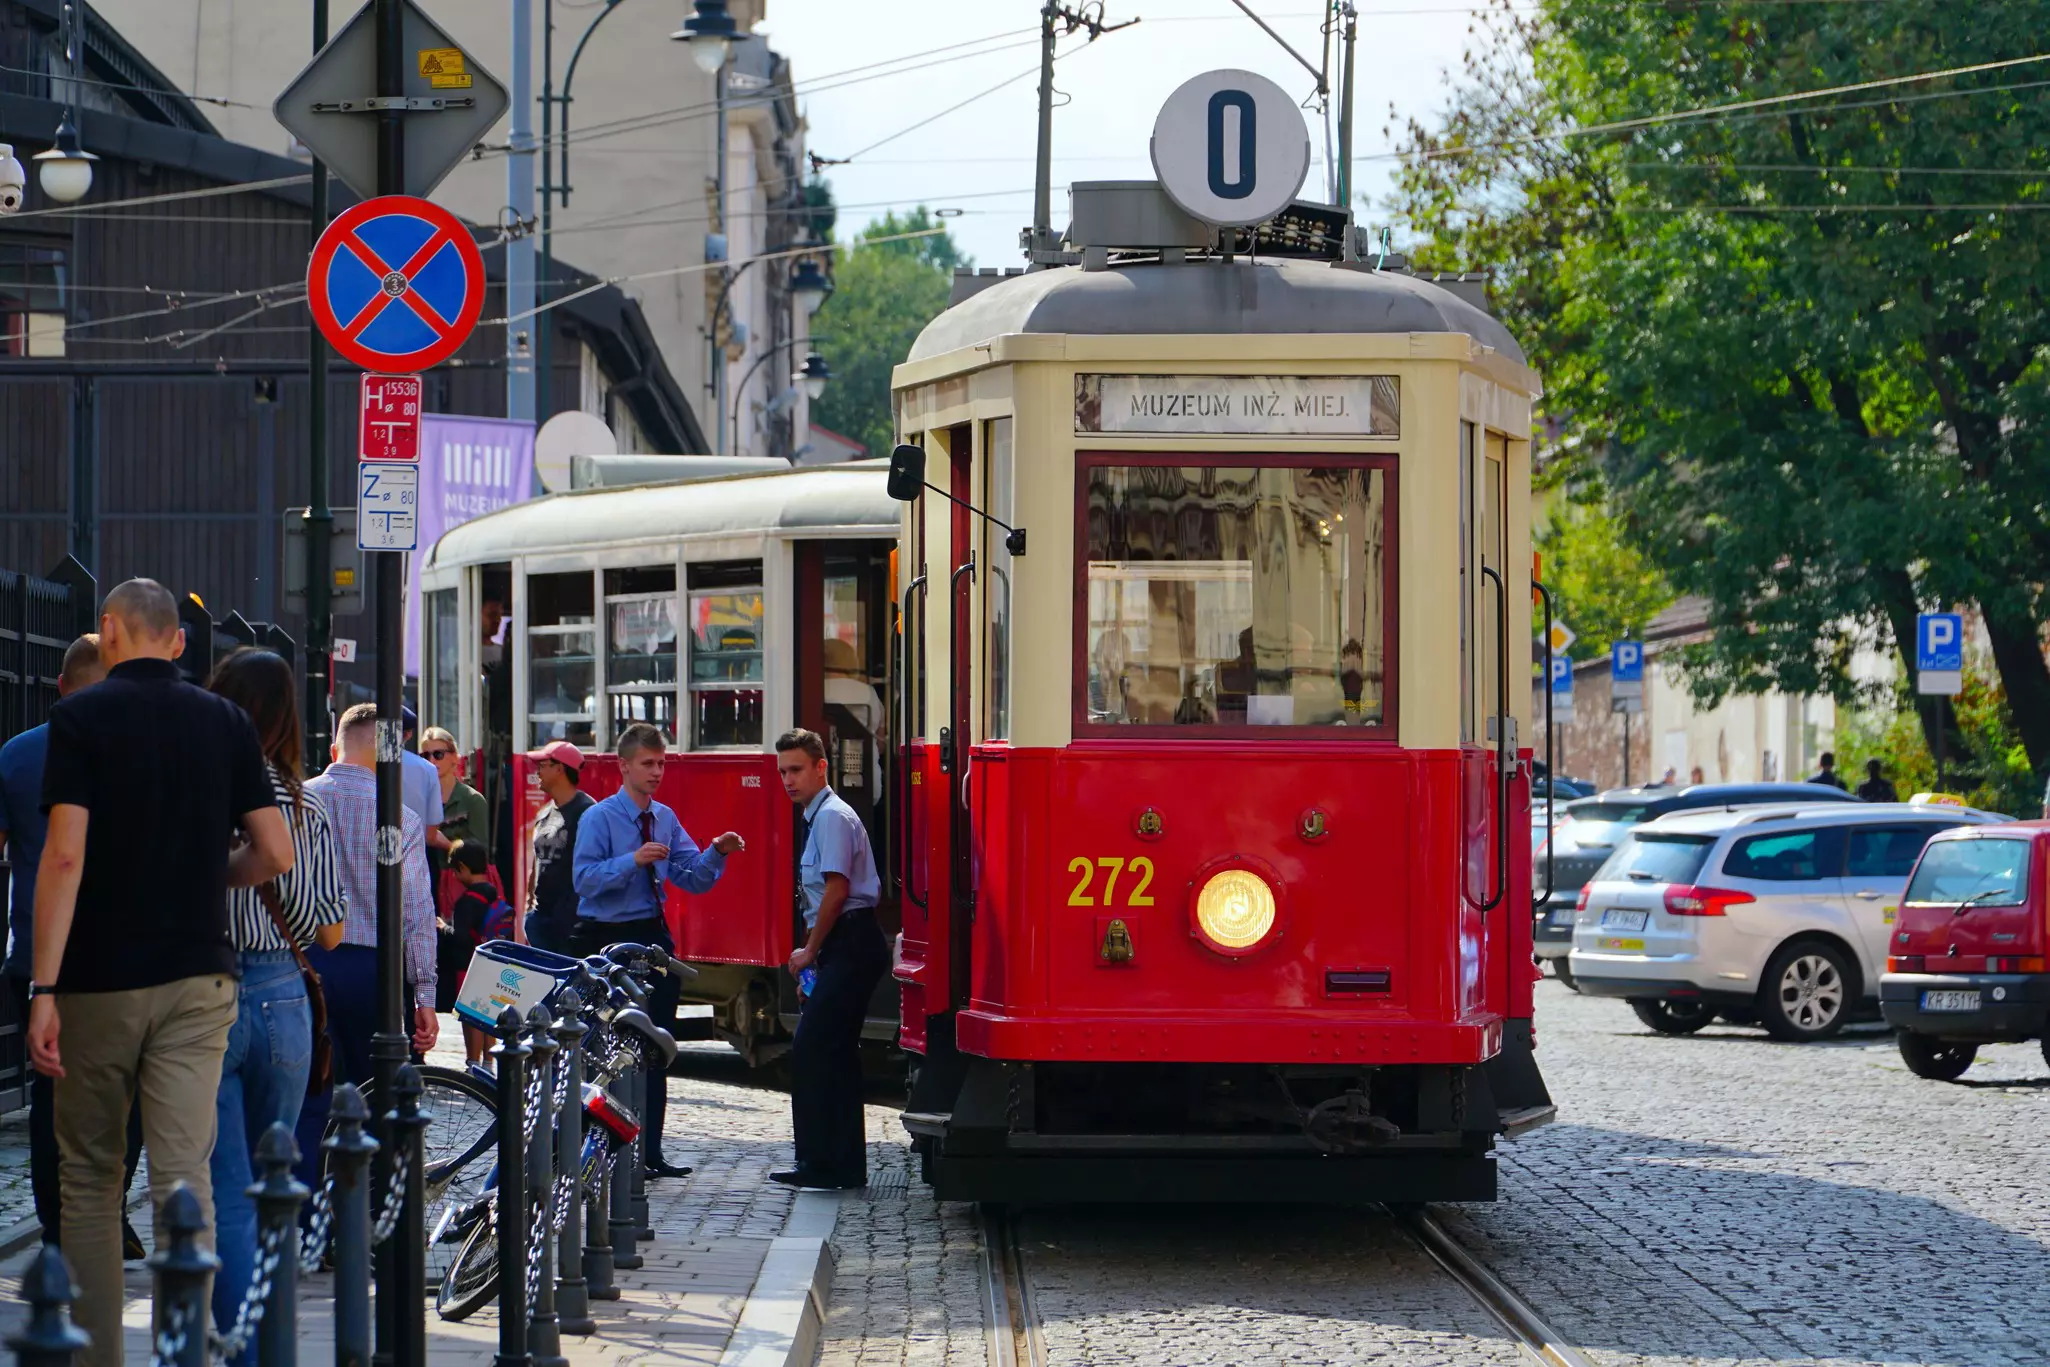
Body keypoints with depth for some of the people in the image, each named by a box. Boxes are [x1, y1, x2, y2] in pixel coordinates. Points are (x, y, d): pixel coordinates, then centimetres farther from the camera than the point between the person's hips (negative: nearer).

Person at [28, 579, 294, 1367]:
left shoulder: (81, 717, -6)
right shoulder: (226, 722, 5)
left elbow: (64, 855, -14)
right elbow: (275, 854, 2)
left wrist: (43, 990, -14)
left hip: (101, 980, -2)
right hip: (198, 978, 2)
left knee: (89, 1179, 13)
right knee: (184, 1182, -3)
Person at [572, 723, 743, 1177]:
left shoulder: (665, 819, 11)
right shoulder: (599, 819, -8)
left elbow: (693, 879, 7)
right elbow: (584, 878, -19)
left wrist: (716, 853, -11)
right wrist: (633, 861, -29)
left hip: (654, 936, 6)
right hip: (609, 939, -6)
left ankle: (650, 1152, 13)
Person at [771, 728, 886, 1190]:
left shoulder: (833, 817, -12)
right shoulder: (819, 818, 19)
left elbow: (836, 890, -18)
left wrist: (810, 951, -11)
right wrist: (811, 948, 16)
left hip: (849, 944, -10)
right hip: (845, 948, 10)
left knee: (811, 1049, -12)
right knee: (837, 1052, 11)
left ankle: (821, 1162, -11)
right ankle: (846, 1165, 15)